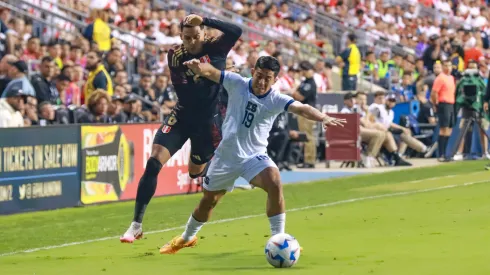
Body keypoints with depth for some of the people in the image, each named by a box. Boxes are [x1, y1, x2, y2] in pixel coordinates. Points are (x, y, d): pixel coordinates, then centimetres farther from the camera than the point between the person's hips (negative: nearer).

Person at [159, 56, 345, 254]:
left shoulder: (276, 100, -14)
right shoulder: (237, 84, -10)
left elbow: (301, 109, -30)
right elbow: (209, 72, -18)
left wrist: (323, 118, -50)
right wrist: (198, 67, -43)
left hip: (254, 156, -1)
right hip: (226, 154, 1)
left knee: (274, 184, -29)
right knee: (209, 200, 16)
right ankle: (187, 237, 44)